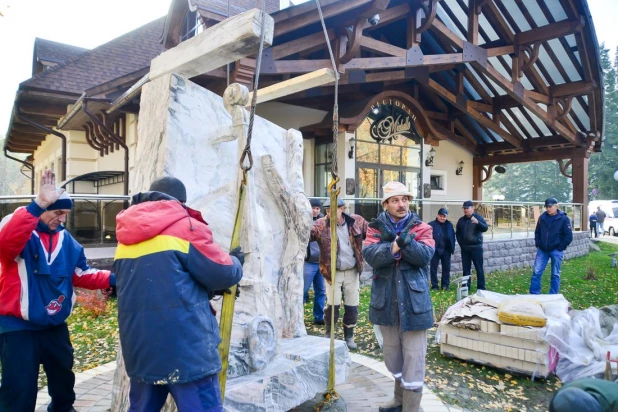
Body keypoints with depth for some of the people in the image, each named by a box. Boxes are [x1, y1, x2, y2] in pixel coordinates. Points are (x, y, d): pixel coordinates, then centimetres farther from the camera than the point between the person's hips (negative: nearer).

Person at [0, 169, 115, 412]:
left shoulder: (66, 240, 5)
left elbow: (81, 274, 9)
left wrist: (111, 279, -8)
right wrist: (37, 206, -50)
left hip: (55, 326, 7)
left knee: (64, 377, 23)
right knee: (20, 390, 1)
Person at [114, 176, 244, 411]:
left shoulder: (126, 239, 14)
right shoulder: (186, 227, -8)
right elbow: (223, 273, -5)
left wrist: (209, 290, 22)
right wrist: (235, 261, 17)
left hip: (140, 351, 7)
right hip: (185, 349, -7)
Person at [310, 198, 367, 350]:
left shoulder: (357, 221, -4)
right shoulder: (321, 224, -11)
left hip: (352, 271, 2)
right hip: (333, 272, -2)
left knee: (352, 306, 10)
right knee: (333, 305, 1)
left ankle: (349, 336, 30)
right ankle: (328, 335, 24)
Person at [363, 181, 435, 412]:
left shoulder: (421, 228, -1)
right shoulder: (376, 227, 2)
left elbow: (425, 255, -18)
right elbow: (370, 256, -15)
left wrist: (398, 239, -28)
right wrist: (396, 244, -29)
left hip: (413, 301, -3)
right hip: (386, 301, 3)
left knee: (413, 355, 1)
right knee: (391, 352, 19)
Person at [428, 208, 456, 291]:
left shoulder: (449, 225, 9)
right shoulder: (431, 224, -5)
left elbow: (452, 236, 12)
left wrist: (452, 248, 4)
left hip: (446, 250, 4)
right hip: (435, 250, -4)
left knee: (446, 268, 9)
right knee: (434, 268, 2)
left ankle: (445, 285, 20)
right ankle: (434, 286, 11)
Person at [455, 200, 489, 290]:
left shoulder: (478, 217, -2)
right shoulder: (461, 220, 11)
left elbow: (485, 228, -15)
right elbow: (458, 233, 18)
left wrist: (477, 222, -33)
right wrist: (460, 243, 7)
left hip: (476, 247, -4)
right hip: (464, 248, 4)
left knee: (479, 268, -2)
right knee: (466, 269, 7)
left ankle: (481, 287, 2)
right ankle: (466, 286, 13)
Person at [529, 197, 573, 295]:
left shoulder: (564, 219, -7)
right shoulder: (542, 217, 4)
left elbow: (569, 236, -8)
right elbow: (537, 232, 15)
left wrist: (560, 248, -11)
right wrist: (538, 244, 3)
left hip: (556, 251, -3)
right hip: (542, 250, 4)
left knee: (555, 275, 7)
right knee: (536, 272, 2)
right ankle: (533, 294, 10)